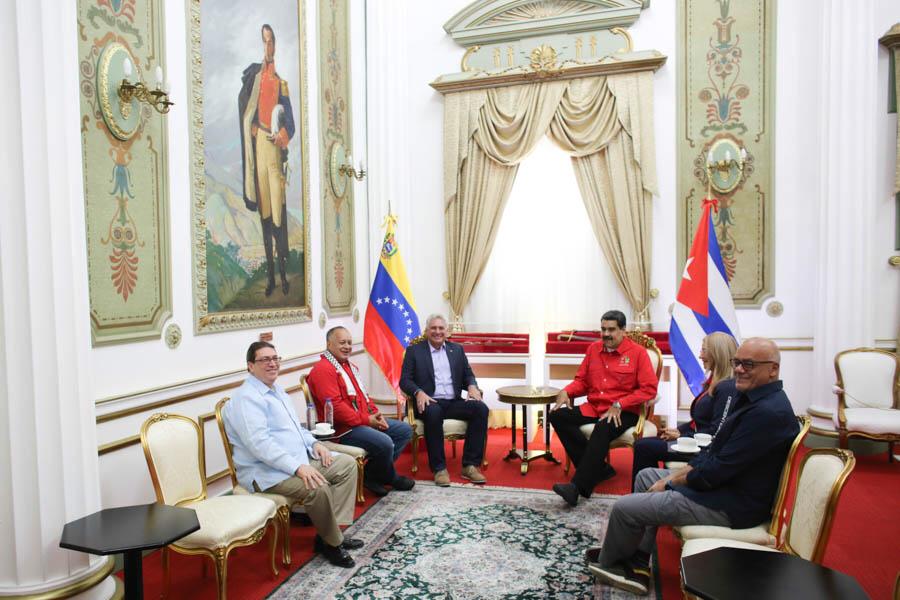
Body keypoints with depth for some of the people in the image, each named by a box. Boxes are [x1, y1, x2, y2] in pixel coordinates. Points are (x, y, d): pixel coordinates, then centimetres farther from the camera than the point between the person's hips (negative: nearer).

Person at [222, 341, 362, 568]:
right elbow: (260, 444, -27)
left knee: (347, 464, 2)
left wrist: (313, 443, 7)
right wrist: (297, 468, -32)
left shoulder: (277, 390, 15)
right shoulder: (247, 398, -15)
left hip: (301, 458, 10)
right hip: (268, 472, -10)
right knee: (319, 487, -31)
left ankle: (330, 531, 0)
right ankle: (332, 543, -6)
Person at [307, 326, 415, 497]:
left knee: (405, 430, 7)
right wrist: (366, 420, -20)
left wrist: (375, 413, 5)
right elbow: (334, 406, -23)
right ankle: (390, 478, 4)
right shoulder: (323, 369, -14)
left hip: (366, 420, 11)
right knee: (385, 442, -29)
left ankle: (373, 473, 4)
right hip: (343, 429, -11)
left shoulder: (349, 366, 19)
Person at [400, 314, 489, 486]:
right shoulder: (414, 350, 9)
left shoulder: (457, 349, 18)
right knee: (433, 412, -38)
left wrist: (472, 386, -8)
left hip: (454, 402, 4)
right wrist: (419, 392, -20)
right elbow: (404, 380, 1)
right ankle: (439, 468, -25)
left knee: (481, 408, -24)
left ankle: (470, 465, -19)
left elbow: (468, 375, 16)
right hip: (429, 402, -3)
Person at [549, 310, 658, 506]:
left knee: (603, 428, -37)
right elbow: (582, 381, 18)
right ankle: (598, 468, -17)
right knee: (557, 416, -17)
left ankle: (578, 486, -36)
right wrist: (566, 391, -4)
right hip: (592, 408, 6)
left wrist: (618, 405, -17)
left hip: (623, 412, -5)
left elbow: (649, 389, -8)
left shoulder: (638, 352, -2)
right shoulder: (593, 349, 12)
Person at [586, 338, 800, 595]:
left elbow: (717, 470, -25)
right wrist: (677, 475, 3)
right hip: (723, 484, 11)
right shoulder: (749, 397, 6)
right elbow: (716, 451, 12)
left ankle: (607, 563, 24)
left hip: (731, 506, -11)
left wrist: (673, 481, -10)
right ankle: (637, 566, 21)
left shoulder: (769, 412, -26)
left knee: (624, 507, -7)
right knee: (646, 476, 21)